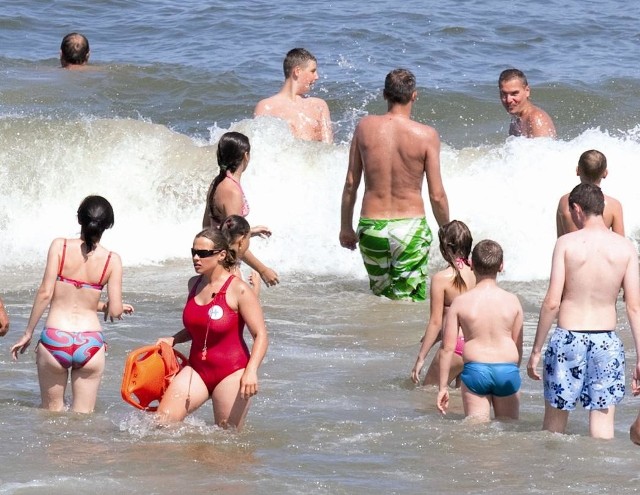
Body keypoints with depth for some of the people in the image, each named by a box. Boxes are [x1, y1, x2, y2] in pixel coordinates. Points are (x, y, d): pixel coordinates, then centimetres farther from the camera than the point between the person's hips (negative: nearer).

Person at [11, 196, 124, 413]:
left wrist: (27, 334, 2)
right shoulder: (112, 260, -2)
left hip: (54, 339, -1)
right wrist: (118, 307, 22)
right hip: (90, 343, 1)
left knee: (52, 411, 17)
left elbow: (45, 293, -7)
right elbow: (115, 311, -3)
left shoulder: (60, 247, -4)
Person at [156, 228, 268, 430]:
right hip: (197, 369, 6)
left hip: (231, 372, -6)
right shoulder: (194, 284, 9)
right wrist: (173, 339, 9)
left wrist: (251, 371, -28)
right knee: (162, 420, -11)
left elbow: (260, 336, -14)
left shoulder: (238, 290, -12)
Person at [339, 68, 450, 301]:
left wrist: (346, 227, 17)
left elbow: (350, 184, 5)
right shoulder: (426, 135, -9)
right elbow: (437, 195, -6)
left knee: (380, 294, 19)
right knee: (410, 300, 2)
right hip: (411, 227, -2)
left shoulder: (365, 127, -2)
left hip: (371, 227, 2)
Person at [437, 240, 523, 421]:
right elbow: (518, 345, 7)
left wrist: (443, 386, 5)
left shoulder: (461, 302, -4)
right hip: (507, 370, 1)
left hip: (475, 370, -1)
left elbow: (448, 347, -2)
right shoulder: (512, 301, -1)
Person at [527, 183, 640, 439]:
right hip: (606, 341, 1)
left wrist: (536, 350, -1)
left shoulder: (566, 243, -6)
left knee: (554, 421, 11)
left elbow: (552, 302, -8)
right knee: (602, 422, 3)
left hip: (568, 338, -1)